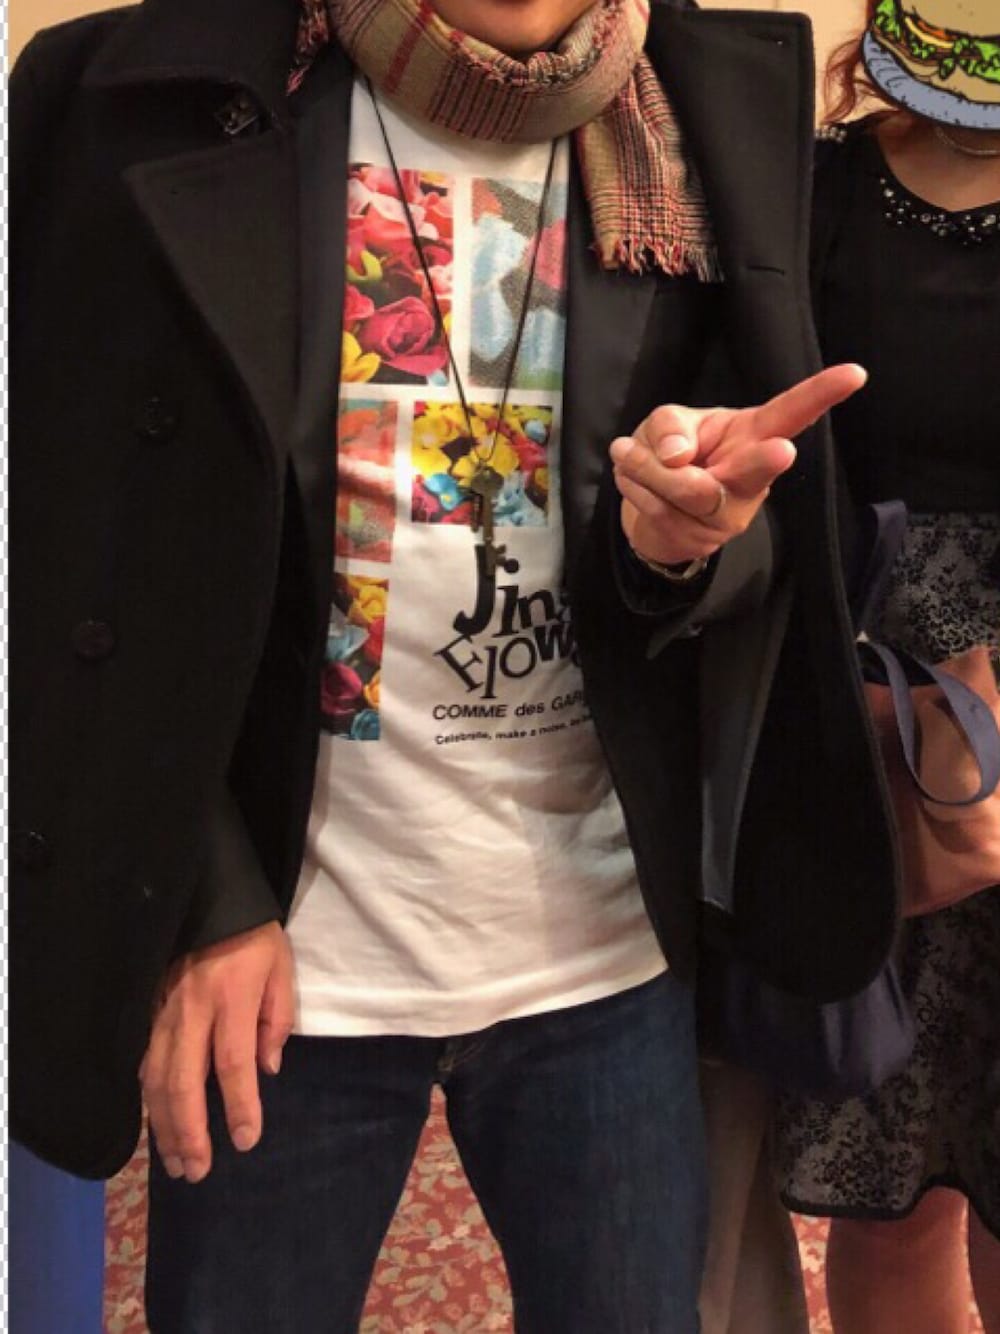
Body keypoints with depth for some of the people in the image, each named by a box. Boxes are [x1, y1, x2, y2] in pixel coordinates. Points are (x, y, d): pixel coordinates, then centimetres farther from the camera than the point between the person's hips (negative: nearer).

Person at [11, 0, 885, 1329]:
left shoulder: (705, 134, 3)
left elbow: (781, 557, 5)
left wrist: (691, 534, -18)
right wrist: (193, 898, -10)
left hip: (603, 954, 3)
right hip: (281, 955, -1)